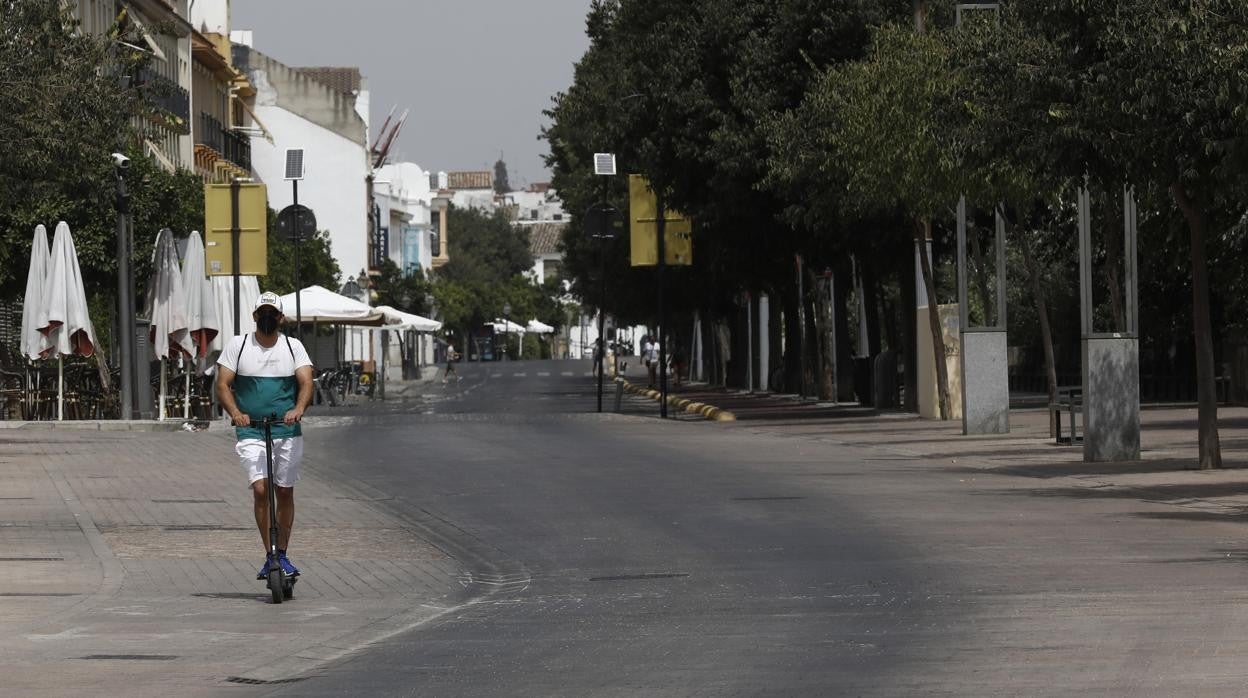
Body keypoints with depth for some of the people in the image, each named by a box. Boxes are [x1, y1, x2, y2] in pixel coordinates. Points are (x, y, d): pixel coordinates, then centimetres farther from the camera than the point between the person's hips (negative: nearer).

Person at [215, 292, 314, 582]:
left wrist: (298, 409, -27)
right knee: (260, 490, -15)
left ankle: (282, 555, 18)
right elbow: (222, 384, -2)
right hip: (251, 432, -2)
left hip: (288, 432, 2)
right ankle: (269, 557, -10)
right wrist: (235, 413, -21)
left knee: (285, 493, 7)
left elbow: (306, 381, -6)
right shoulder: (237, 346, 3)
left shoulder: (293, 347, 6)